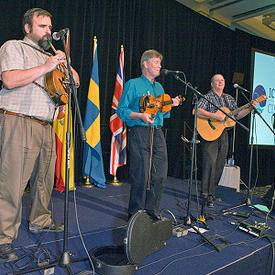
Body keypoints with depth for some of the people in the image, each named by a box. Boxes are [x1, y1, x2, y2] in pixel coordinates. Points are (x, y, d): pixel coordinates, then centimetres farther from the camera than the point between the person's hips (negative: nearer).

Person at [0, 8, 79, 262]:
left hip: (45, 125, 8)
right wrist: (46, 67, -15)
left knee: (44, 178, 13)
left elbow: (75, 81, 26)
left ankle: (40, 221, 31)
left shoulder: (49, 55, 26)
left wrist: (64, 64, 6)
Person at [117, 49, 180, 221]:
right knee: (141, 174, -4)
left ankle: (152, 209, 21)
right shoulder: (133, 84, 2)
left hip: (157, 133, 7)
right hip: (139, 133, -6)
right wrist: (141, 116, -17)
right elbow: (122, 110, -4)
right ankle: (135, 213, 13)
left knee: (160, 174, 5)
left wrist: (170, 105, 5)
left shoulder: (159, 87, 21)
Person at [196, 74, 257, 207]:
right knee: (210, 163, -12)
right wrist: (215, 116, -24)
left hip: (223, 134, 7)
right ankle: (206, 194, -6)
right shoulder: (207, 98, -3)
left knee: (219, 165, 7)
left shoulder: (229, 99, 17)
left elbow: (237, 115, 19)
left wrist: (250, 108, 5)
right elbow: (196, 111, -19)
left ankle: (211, 192, 18)